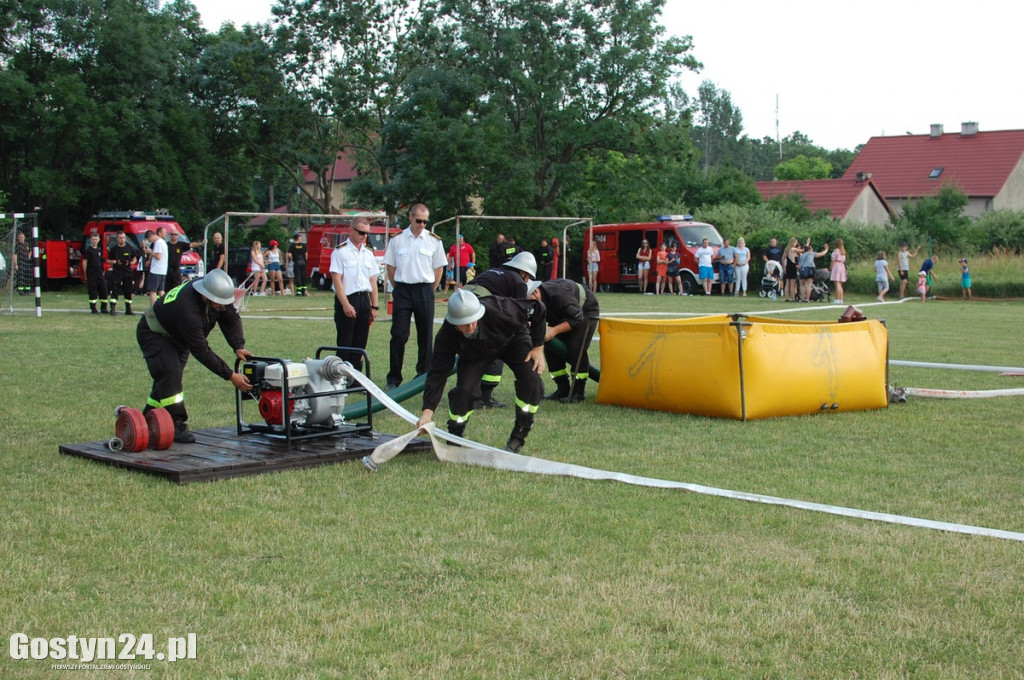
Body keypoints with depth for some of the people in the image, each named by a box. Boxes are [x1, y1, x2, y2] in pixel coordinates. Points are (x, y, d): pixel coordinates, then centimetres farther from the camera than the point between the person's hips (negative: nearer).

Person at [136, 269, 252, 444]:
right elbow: (201, 351, -38)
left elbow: (231, 318, -7)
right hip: (154, 334, -8)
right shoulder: (187, 309, -43)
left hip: (176, 336, 8)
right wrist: (231, 376, -35)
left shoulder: (217, 292, -22)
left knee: (170, 377, 6)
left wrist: (238, 347, -23)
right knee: (169, 374, -23)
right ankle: (176, 426, -20)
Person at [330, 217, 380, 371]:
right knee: (345, 344, -3)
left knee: (360, 343, 7)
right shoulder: (340, 251, -5)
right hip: (347, 300, -5)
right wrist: (345, 305, -16)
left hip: (365, 300, 6)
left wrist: (374, 306, 10)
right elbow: (337, 279, -10)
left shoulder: (368, 253, 13)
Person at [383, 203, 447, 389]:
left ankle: (424, 374, 16)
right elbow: (390, 267, 8)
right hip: (402, 290, -1)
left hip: (425, 290, 1)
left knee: (425, 335, 5)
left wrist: (430, 290, 4)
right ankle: (393, 378, 4)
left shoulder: (434, 240, 2)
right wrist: (397, 289, 3)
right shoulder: (397, 239, 2)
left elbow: (439, 268, 8)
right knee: (398, 335, -2)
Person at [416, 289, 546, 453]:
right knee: (464, 389, -20)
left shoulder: (497, 310, -43)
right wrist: (428, 411, -38)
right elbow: (438, 372, -30)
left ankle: (517, 439, -5)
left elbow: (537, 309, -28)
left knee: (531, 379, -21)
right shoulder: (446, 335, -35)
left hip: (512, 339, -1)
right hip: (474, 353, 1)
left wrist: (538, 347, -23)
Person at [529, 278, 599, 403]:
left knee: (575, 349, -22)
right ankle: (563, 389, 5)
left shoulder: (558, 294, -39)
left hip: (586, 311, -8)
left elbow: (578, 319, -35)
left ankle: (579, 392, -10)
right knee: (550, 347, -4)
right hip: (562, 315, 8)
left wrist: (554, 330, -39)